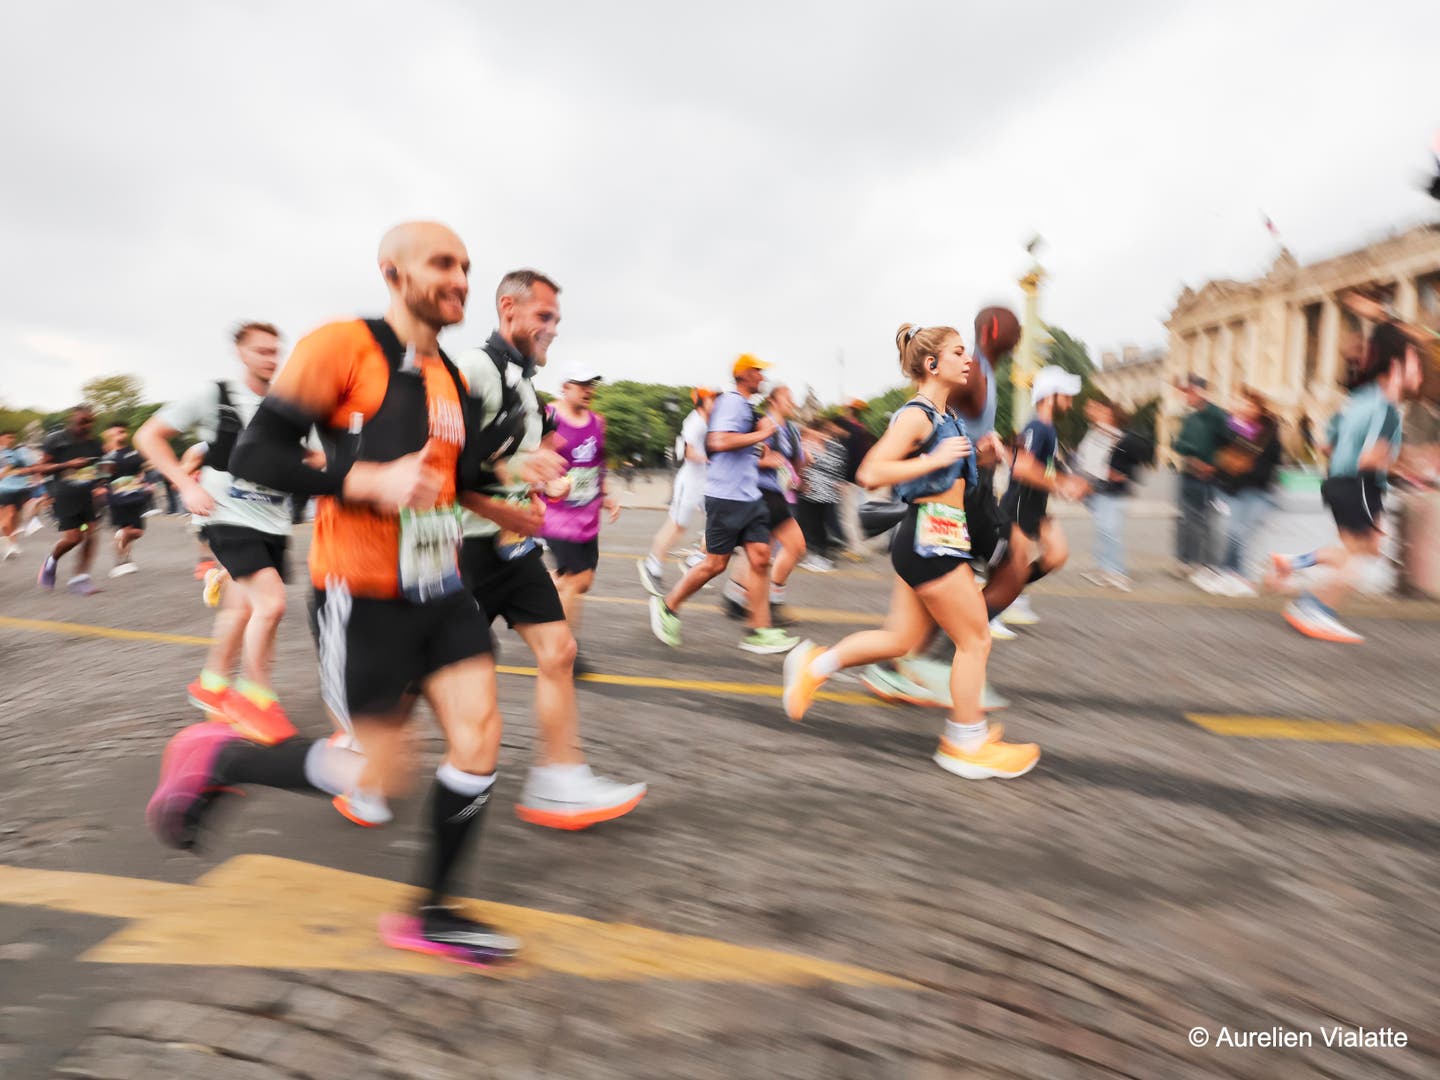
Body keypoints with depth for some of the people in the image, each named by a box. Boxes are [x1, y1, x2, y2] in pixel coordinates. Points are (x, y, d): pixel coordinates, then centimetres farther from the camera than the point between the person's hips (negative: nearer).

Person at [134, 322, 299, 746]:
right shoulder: (214, 396, -4)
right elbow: (148, 435, 0)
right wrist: (188, 487, -10)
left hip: (273, 523, 5)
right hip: (230, 518, -5)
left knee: (243, 606, 15)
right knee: (272, 601, -20)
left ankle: (211, 684, 37)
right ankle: (254, 697, -3)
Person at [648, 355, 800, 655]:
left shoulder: (747, 407, 20)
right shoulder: (731, 402, -11)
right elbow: (720, 441, -26)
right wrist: (761, 434, -17)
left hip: (749, 496, 9)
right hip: (726, 497, -9)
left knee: (760, 557, 1)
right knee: (716, 563, -2)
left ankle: (759, 632, 4)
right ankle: (667, 606, 18)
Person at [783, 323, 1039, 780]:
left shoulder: (948, 415, 15)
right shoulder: (916, 415, -13)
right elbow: (870, 473, -23)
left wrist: (982, 452, 13)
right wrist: (934, 460, -22)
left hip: (936, 539, 10)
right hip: (930, 538, -10)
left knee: (903, 639, 14)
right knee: (976, 639, 1)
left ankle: (815, 664, 25)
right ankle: (966, 743, 14)